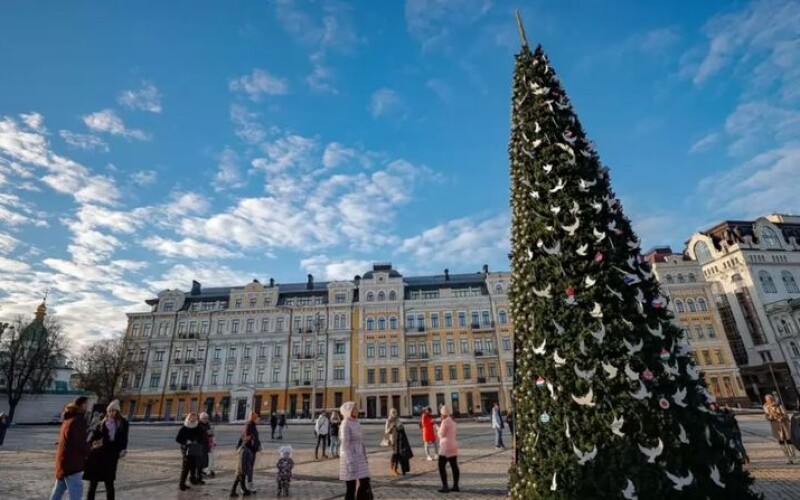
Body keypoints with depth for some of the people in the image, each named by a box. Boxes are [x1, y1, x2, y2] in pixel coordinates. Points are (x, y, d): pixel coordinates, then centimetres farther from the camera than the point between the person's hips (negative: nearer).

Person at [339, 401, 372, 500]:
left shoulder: (356, 423, 11)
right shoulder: (345, 424, -16)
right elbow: (345, 445, -19)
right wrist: (350, 463, -23)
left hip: (359, 458, 8)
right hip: (350, 459, -8)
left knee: (364, 484, 8)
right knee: (351, 488, 1)